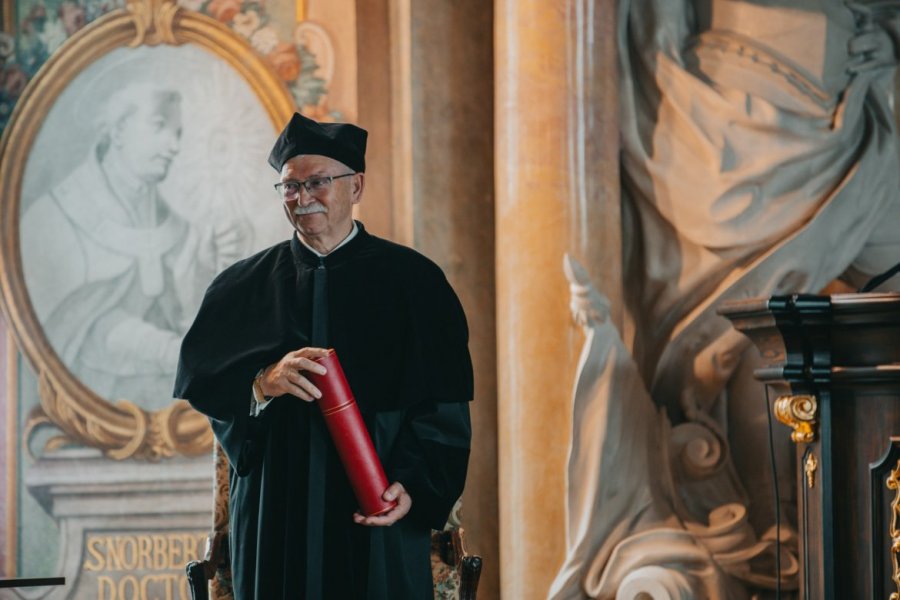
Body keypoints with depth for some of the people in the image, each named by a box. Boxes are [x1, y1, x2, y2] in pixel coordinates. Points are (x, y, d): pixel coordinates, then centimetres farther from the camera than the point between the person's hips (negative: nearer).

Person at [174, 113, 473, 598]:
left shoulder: (411, 280, 3)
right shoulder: (244, 285, 10)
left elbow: (444, 406, -2)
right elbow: (196, 376, -1)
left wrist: (412, 485, -16)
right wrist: (262, 384, -20)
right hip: (275, 517, 2)